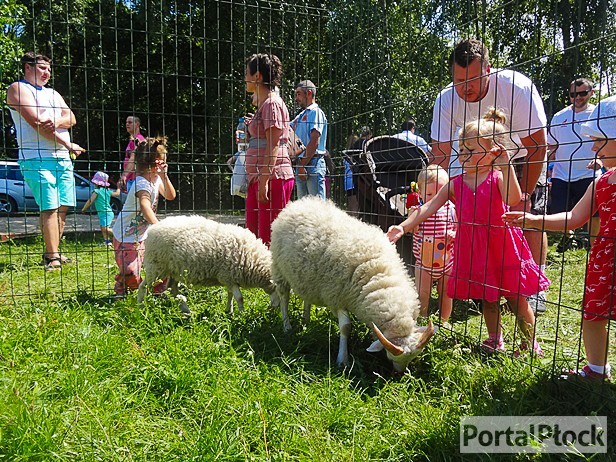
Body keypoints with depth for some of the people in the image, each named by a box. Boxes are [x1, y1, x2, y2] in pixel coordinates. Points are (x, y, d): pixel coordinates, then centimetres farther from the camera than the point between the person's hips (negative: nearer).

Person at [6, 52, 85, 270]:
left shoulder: (53, 93, 25)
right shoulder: (18, 89, 3)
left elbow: (71, 118, 11)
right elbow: (36, 123, -10)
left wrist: (55, 122, -13)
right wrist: (68, 145, -8)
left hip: (63, 158, 7)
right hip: (37, 158, -7)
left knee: (63, 207, 4)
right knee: (49, 207, -12)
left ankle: (52, 252, 13)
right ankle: (52, 257, -9)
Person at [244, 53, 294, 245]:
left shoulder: (272, 104, -9)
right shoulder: (263, 104, 21)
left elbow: (273, 146, -17)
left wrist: (264, 181, -21)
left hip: (273, 177, -10)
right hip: (258, 178, 10)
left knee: (268, 236, -7)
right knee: (253, 234, 12)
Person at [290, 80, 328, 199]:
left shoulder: (316, 112, -5)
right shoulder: (301, 115, 22)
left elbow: (314, 142, -15)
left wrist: (302, 165, -16)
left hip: (313, 163, -9)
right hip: (302, 164, 9)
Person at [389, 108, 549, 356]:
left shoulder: (497, 177, -8)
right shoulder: (456, 184, 2)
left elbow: (512, 199, -28)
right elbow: (428, 208, -2)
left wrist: (505, 166, -31)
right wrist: (404, 226, -11)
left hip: (502, 245, -3)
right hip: (473, 248, 4)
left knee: (516, 297, 7)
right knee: (487, 298, 17)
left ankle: (530, 342, 26)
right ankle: (494, 340, 34)